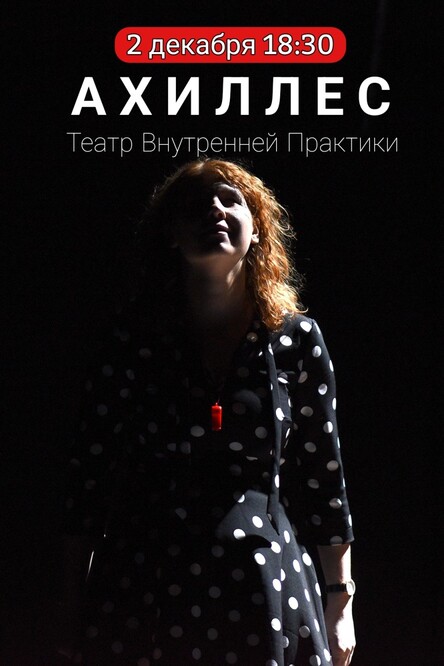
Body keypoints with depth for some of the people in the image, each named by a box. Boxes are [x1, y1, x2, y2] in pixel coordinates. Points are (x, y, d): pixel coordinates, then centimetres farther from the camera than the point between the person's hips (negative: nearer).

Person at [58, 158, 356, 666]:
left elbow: (323, 474, 5)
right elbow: (91, 468, 4)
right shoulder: (134, 336, 2)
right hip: (140, 586, 0)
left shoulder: (296, 337, 3)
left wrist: (340, 602, 6)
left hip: (261, 585, 0)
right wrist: (70, 601, 3)